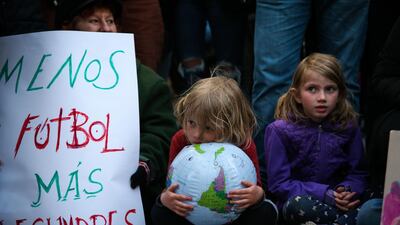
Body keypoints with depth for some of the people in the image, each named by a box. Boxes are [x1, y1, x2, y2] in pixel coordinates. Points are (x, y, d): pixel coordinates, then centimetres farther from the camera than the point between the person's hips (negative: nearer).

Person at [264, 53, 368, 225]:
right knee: (299, 203, -37)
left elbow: (357, 174, 8)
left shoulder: (348, 127, 2)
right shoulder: (280, 131, -7)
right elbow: (278, 184, -10)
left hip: (338, 202, 1)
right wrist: (325, 194, -20)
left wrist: (347, 190, -17)